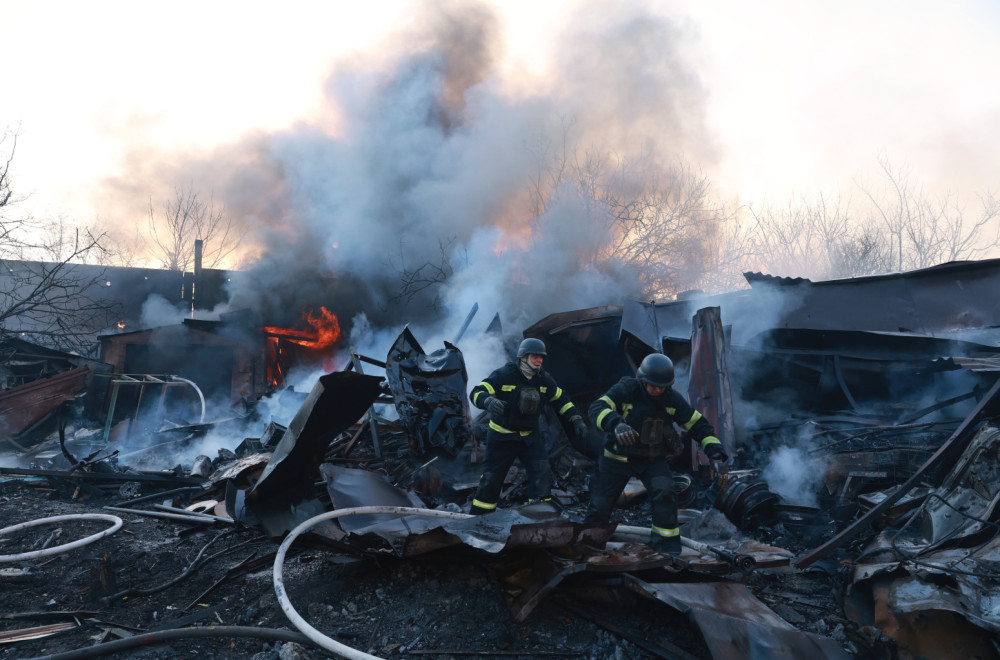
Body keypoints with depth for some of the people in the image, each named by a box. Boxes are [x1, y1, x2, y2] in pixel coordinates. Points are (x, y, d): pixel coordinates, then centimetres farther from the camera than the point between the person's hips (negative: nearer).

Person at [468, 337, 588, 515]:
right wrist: (489, 401, -46)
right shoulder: (504, 375, -17)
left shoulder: (544, 380, -2)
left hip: (531, 436, 4)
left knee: (542, 473, -8)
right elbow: (476, 393, -24)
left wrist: (576, 419, 1)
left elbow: (561, 400, 12)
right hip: (502, 437, -4)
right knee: (491, 478, 4)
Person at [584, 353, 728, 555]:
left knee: (664, 492, -22)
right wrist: (616, 424, -55)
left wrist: (712, 446, -16)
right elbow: (597, 408, -36)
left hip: (654, 459, 2)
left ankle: (667, 543, -3)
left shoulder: (672, 399, -8)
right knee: (601, 502, 3)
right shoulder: (625, 390, -20)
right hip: (619, 457, -2)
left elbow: (697, 423, 0)